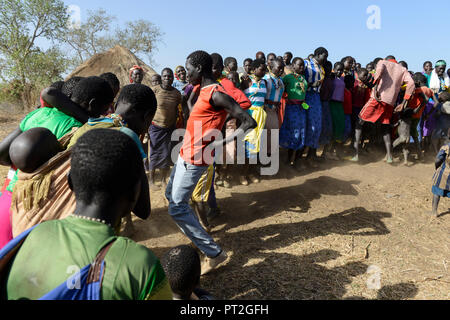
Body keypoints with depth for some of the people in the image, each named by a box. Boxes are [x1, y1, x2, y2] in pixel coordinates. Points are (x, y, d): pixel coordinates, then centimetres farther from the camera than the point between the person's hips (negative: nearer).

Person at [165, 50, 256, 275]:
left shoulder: (216, 94, -21)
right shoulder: (205, 91, 9)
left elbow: (249, 122, -25)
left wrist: (221, 143, -25)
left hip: (194, 160, -10)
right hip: (186, 155, 10)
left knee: (177, 208, -7)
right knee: (171, 195, 22)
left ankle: (214, 252, 0)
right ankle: (193, 232, 36)